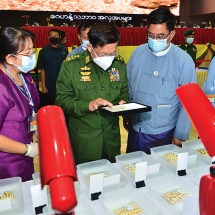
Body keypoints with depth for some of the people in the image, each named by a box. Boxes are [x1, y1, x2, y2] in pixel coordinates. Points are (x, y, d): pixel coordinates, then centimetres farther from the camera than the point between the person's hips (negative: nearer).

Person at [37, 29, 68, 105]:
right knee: (50, 105, 9)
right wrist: (43, 85, -5)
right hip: (50, 85, -1)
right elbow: (42, 70, -2)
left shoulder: (64, 50, 1)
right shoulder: (44, 51, -3)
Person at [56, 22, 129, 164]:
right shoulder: (71, 65, -12)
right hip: (83, 141, -3)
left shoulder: (120, 64, 0)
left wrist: (123, 103, -10)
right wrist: (88, 105, -26)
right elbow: (61, 99, -12)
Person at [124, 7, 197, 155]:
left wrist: (180, 135, -7)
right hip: (135, 129, 4)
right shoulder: (138, 52, -4)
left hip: (164, 134, -3)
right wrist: (126, 114, 9)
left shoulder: (184, 60, -14)